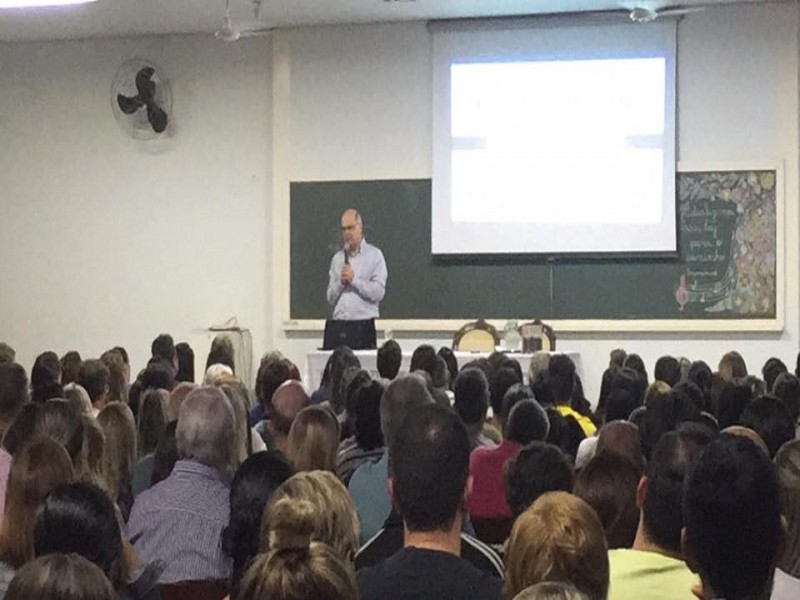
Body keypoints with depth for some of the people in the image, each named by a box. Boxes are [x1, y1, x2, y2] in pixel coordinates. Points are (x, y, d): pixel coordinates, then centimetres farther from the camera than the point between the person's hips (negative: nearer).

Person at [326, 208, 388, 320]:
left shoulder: (375, 255, 4)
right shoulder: (337, 258, 16)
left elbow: (378, 292, -7)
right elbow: (331, 299, 12)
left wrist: (354, 280, -11)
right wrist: (340, 282, -4)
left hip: (365, 320, -3)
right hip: (340, 322, 3)